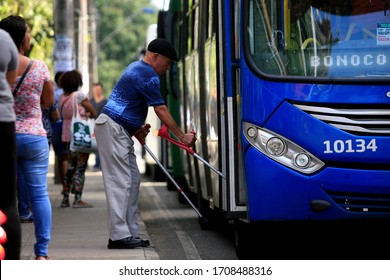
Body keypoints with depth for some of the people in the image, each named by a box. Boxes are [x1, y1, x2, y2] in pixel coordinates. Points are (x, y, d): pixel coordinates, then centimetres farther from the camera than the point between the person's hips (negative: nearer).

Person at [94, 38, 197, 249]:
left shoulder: (136, 68, 19)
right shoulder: (148, 75, -13)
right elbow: (161, 110, -13)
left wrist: (138, 128, 13)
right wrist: (182, 136, -8)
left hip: (120, 130, 11)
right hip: (112, 128, -11)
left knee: (132, 179, 10)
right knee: (120, 182, -12)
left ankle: (129, 233, 10)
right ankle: (119, 236, -13)